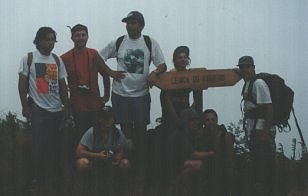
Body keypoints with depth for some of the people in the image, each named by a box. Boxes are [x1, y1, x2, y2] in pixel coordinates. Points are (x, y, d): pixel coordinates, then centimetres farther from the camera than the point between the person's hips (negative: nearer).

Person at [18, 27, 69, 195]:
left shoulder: (57, 60, 9)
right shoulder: (28, 58, -1)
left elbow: (62, 84, 12)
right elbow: (22, 83, -1)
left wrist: (66, 106, 8)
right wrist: (25, 105, -6)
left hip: (57, 109, 3)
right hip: (38, 109, -3)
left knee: (54, 146, 3)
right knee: (40, 145, -3)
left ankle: (53, 180, 12)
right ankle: (39, 180, 12)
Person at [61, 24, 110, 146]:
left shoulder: (94, 55, 3)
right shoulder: (65, 58, -3)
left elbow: (105, 74, 13)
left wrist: (107, 95, 10)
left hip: (95, 104, 2)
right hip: (77, 105, -2)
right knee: (81, 135, -1)